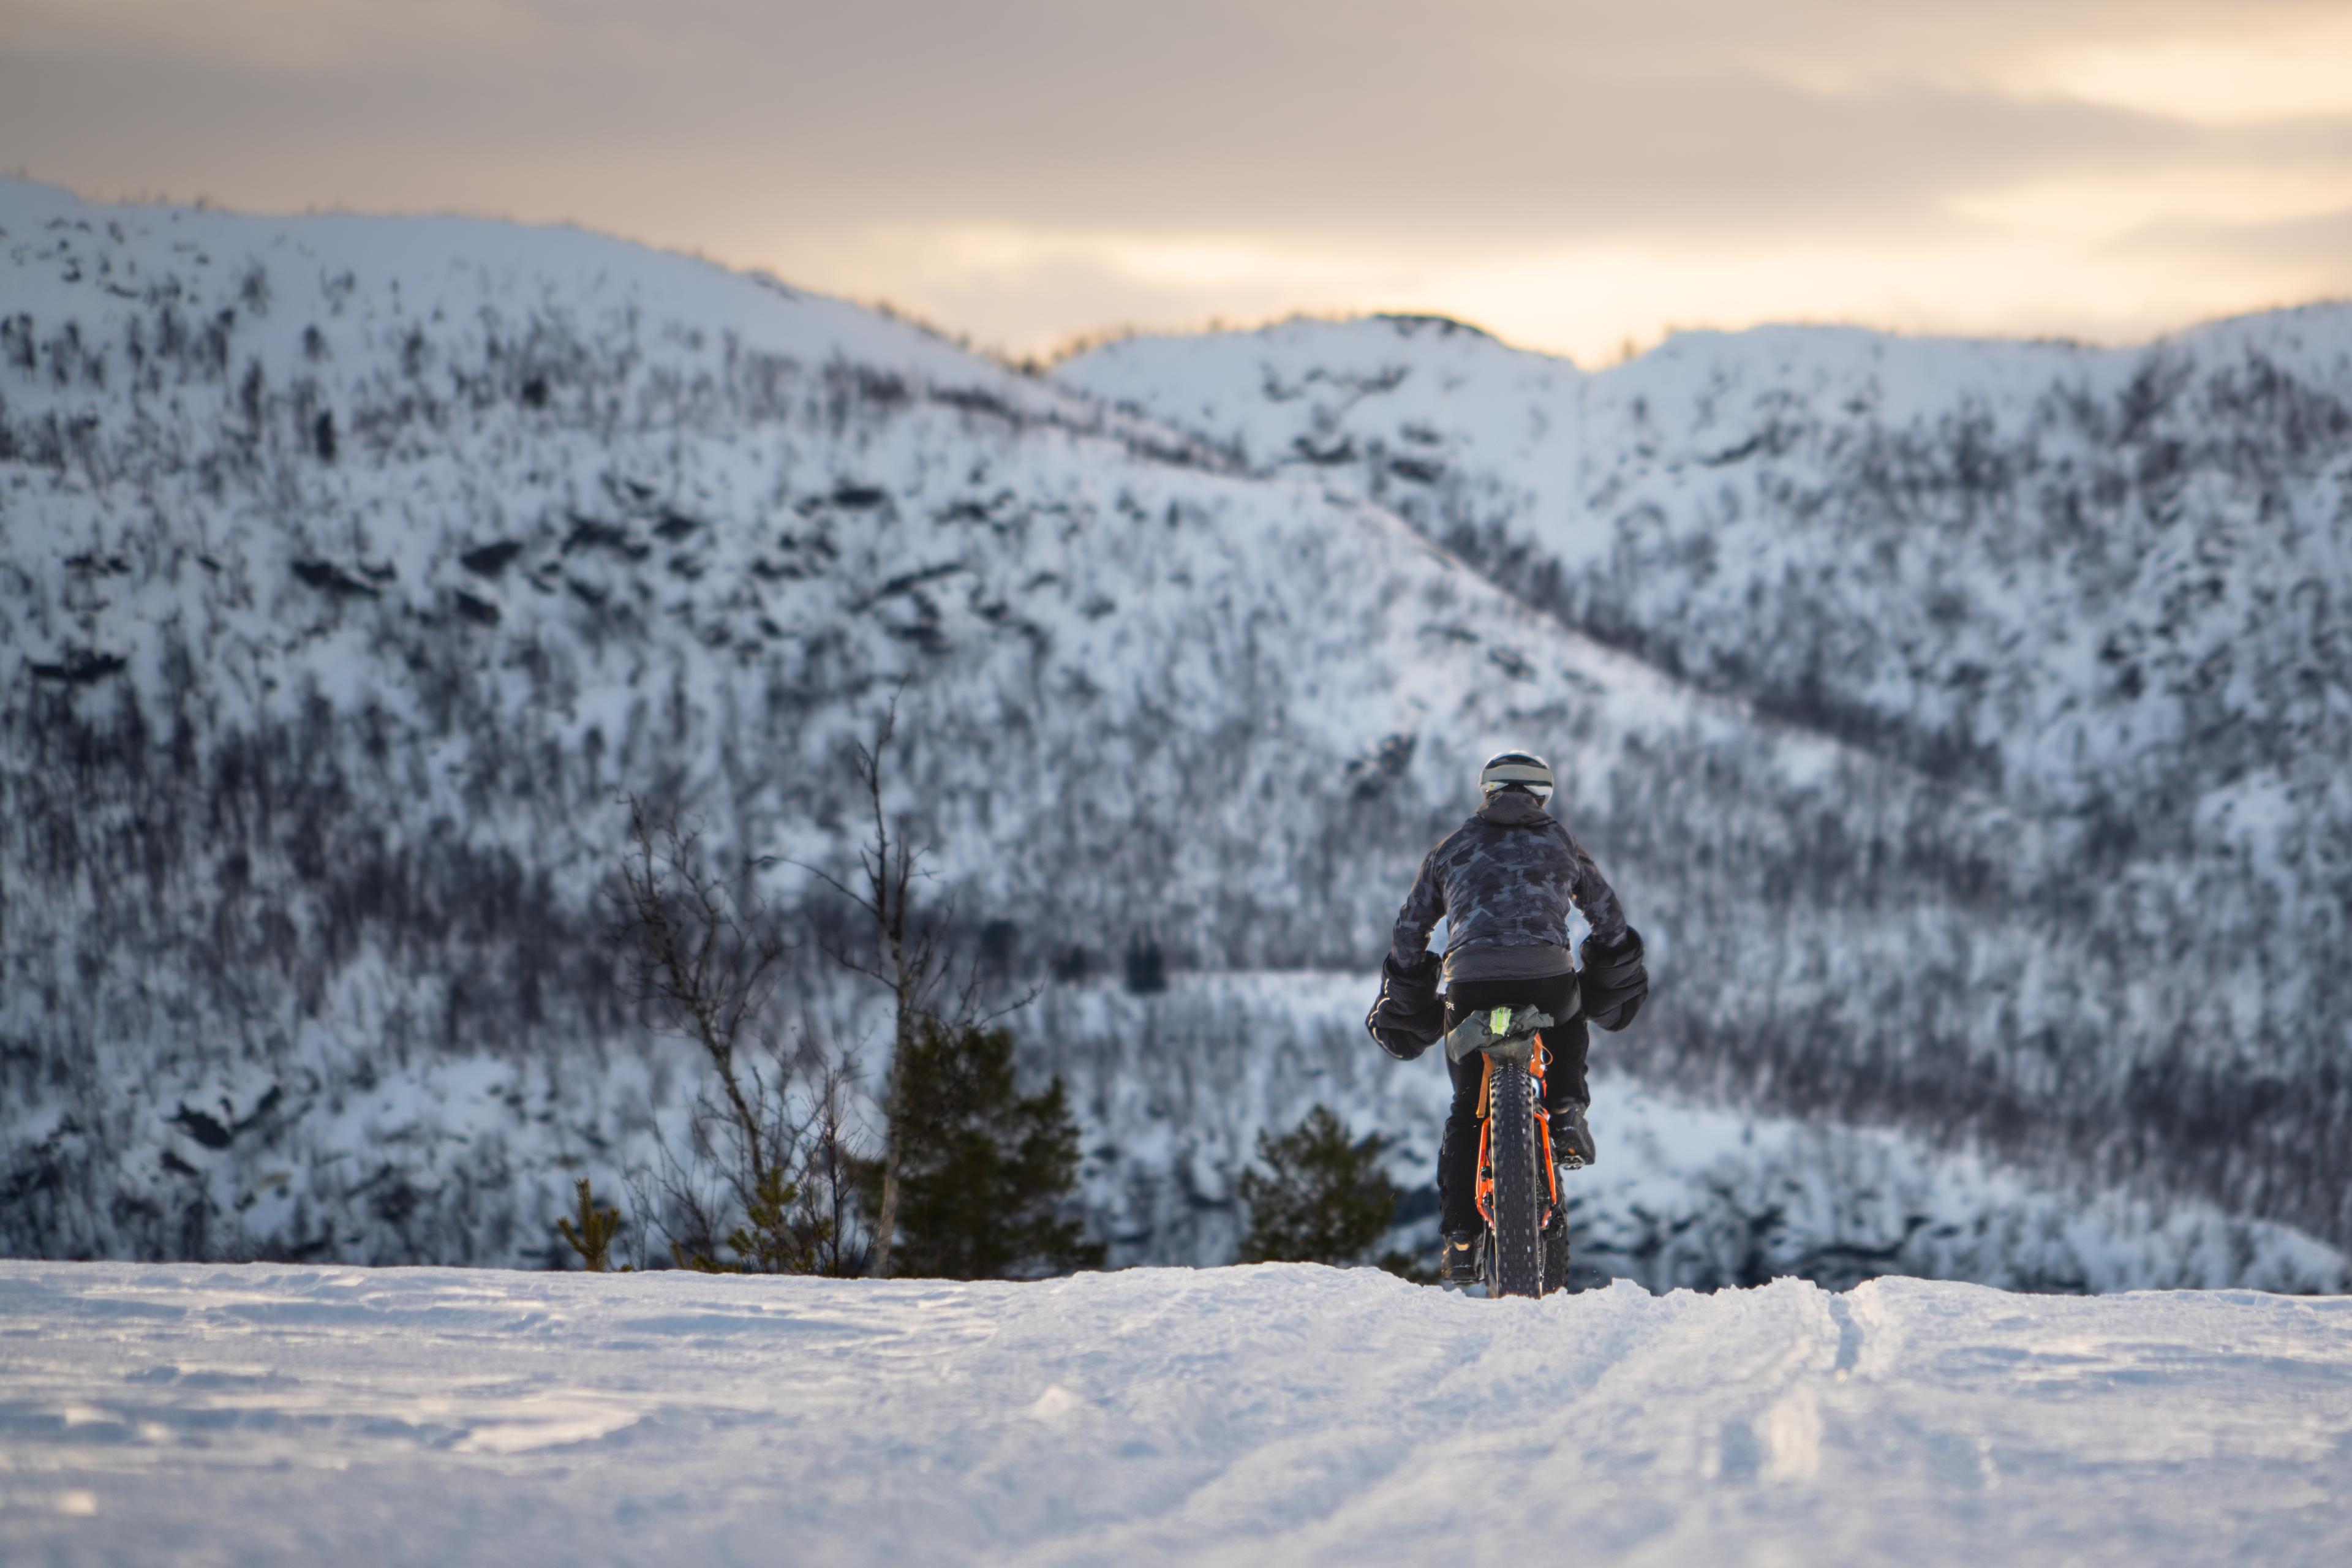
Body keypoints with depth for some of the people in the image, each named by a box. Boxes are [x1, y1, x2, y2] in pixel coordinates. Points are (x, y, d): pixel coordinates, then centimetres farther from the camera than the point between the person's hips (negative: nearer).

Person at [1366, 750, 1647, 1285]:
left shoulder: (1454, 847, 23)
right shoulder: (1560, 843, 22)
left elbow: (1410, 927, 24)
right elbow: (1609, 917, 28)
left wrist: (1401, 1002, 34)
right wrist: (1614, 977, 45)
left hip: (1470, 979, 0)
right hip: (1547, 974, 0)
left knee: (1468, 1108, 15)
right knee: (1569, 1029, 37)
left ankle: (1460, 1239, 8)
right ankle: (1565, 1111, 10)